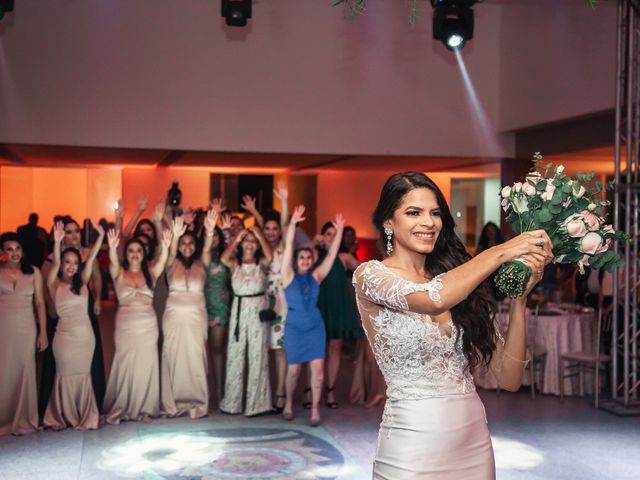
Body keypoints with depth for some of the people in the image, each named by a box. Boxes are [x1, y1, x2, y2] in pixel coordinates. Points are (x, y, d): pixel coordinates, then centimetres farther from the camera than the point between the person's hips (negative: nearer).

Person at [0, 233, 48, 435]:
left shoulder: (33, 272, 3)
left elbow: (40, 303, 4)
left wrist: (43, 332, 0)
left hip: (26, 328, 1)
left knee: (24, 372, 3)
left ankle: (23, 420, 14)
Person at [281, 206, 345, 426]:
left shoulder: (316, 276, 2)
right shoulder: (289, 276, -4)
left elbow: (331, 255, -2)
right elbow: (287, 249, -15)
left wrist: (339, 231, -11)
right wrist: (293, 223, -23)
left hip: (315, 326, 2)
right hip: (294, 327, -2)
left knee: (318, 366, -8)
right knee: (294, 369, 5)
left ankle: (315, 409, -1)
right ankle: (289, 403, 28)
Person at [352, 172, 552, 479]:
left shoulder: (462, 286, 6)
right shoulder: (370, 275, -7)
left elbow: (508, 378, 0)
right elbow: (433, 299, -29)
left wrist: (519, 298, -9)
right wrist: (500, 252, -19)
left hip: (475, 442, 5)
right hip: (413, 443, -5)